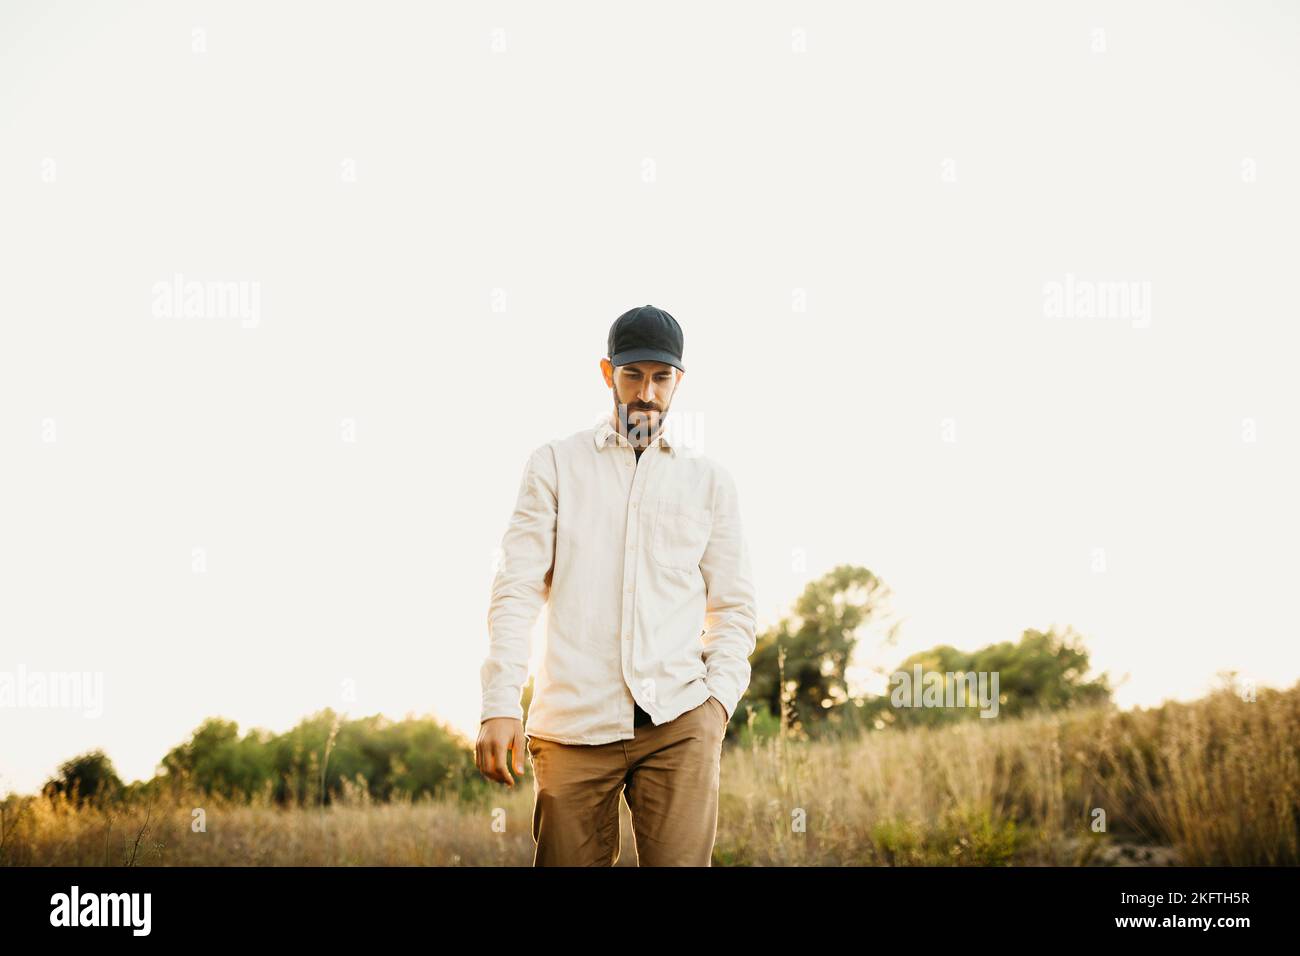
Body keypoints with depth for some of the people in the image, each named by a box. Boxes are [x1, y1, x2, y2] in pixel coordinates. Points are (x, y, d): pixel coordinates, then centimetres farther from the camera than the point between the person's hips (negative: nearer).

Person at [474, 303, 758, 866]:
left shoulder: (709, 480, 15)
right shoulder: (555, 465, 11)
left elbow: (733, 607, 15)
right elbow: (517, 588, 3)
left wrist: (720, 697, -2)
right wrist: (501, 703, -8)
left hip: (678, 720, 1)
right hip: (573, 723, 0)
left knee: (681, 862, -13)